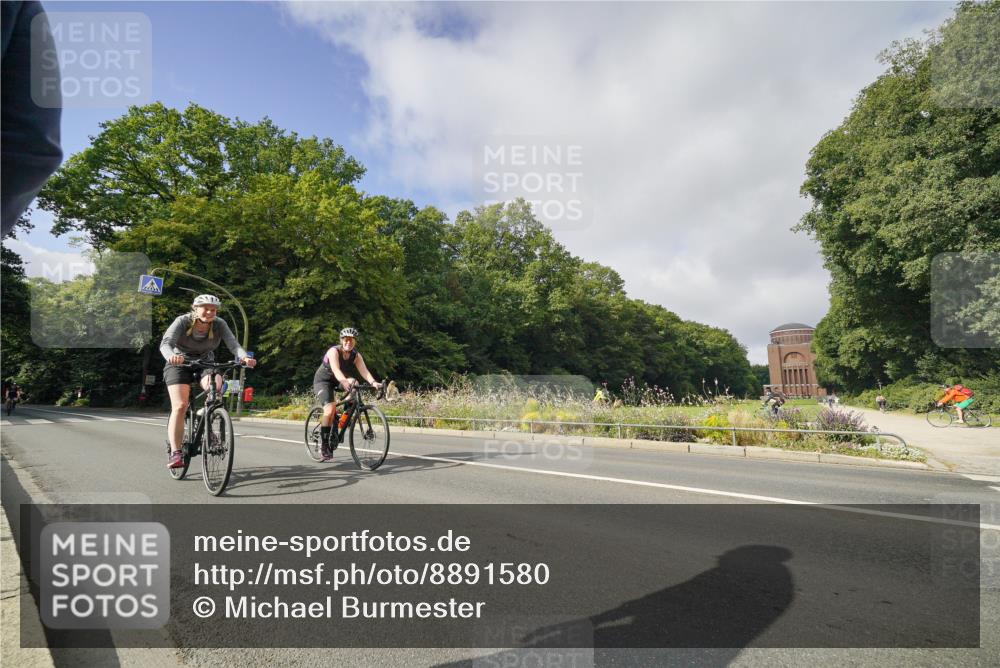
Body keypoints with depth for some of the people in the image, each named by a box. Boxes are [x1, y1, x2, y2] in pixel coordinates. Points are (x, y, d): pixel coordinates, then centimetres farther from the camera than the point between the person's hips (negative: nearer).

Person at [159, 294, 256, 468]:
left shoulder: (219, 324, -13)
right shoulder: (182, 321, -18)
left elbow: (233, 345, -25)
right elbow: (165, 343, -31)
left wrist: (244, 357, -47)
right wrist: (171, 356, -54)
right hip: (179, 365, -1)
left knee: (216, 386, -30)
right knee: (179, 406, -16)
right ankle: (175, 452, -13)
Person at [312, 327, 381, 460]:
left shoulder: (356, 355, -11)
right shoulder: (334, 351, -25)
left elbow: (364, 371, -25)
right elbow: (336, 370, -42)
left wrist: (374, 382, -45)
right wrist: (345, 382, -61)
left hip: (336, 382, 5)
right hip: (322, 381, -5)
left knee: (353, 382, -24)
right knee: (330, 410, -23)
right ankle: (324, 445, -10)